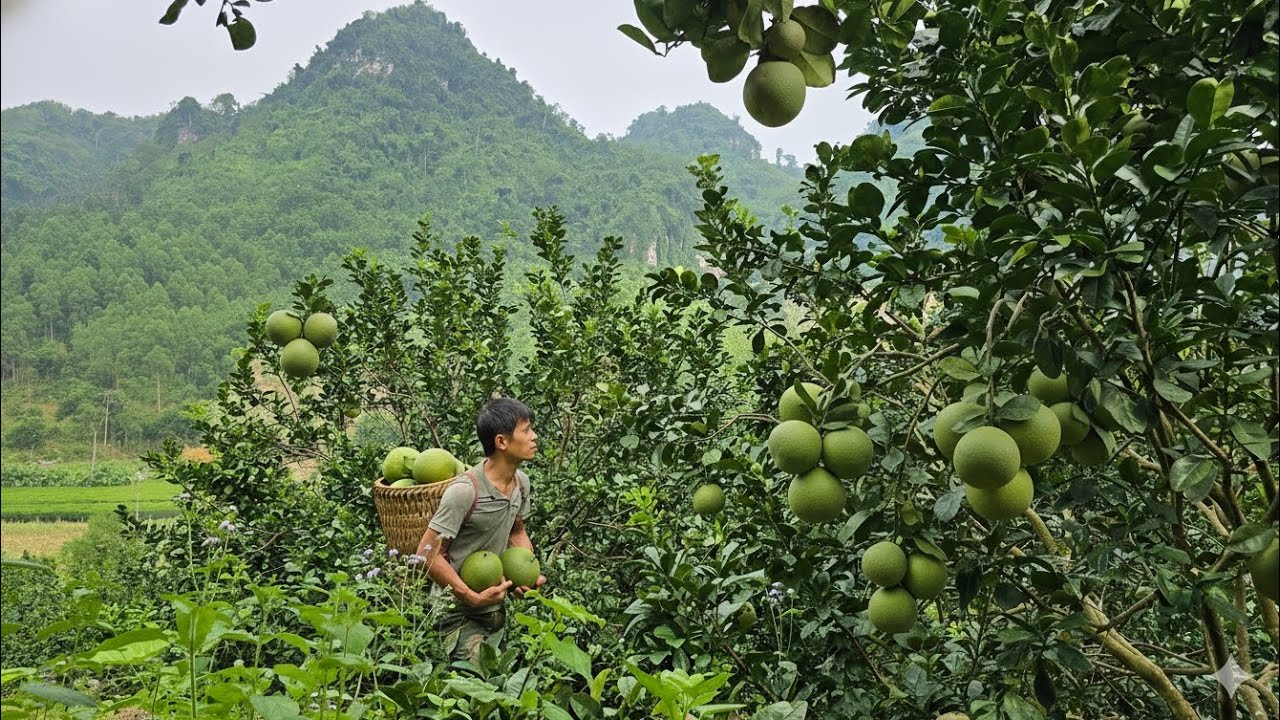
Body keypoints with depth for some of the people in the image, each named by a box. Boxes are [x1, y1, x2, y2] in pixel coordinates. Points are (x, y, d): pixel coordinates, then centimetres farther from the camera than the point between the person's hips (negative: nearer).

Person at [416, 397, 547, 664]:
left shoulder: (521, 483, -1)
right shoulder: (465, 490, -26)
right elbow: (428, 554, -23)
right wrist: (473, 598, -22)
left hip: (498, 608, 7)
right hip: (460, 613, -7)